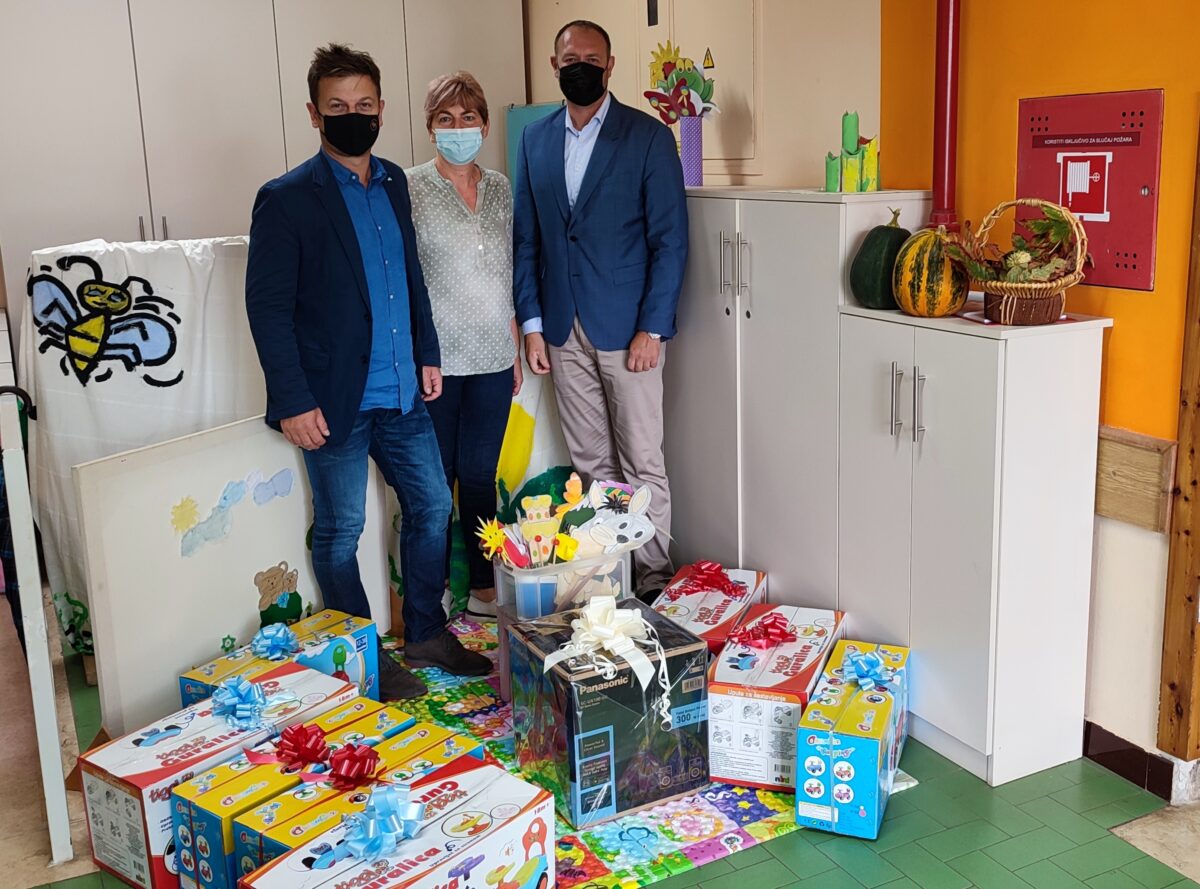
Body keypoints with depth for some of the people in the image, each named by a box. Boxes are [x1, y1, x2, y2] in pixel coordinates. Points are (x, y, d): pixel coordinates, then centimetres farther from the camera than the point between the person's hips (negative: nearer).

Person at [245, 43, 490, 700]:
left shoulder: (393, 183, 9)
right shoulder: (286, 199, -10)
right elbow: (267, 306, -12)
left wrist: (426, 352, 13)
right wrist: (293, 401, -16)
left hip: (401, 395, 6)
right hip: (335, 402, -6)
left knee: (431, 507, 13)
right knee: (340, 533, 6)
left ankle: (425, 636, 30)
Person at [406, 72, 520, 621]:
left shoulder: (500, 189, 9)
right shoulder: (411, 189, -5)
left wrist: (516, 350, 14)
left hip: (492, 359, 4)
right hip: (435, 360, -4)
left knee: (481, 475, 11)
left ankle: (484, 589, 24)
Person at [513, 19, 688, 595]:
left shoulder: (649, 137, -3)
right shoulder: (535, 140, 10)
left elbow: (670, 240, -6)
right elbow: (525, 239, 12)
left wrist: (652, 329, -12)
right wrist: (532, 323, 5)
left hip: (627, 330, -4)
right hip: (564, 331, 4)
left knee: (642, 464, 1)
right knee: (591, 463, 11)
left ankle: (653, 576, 14)